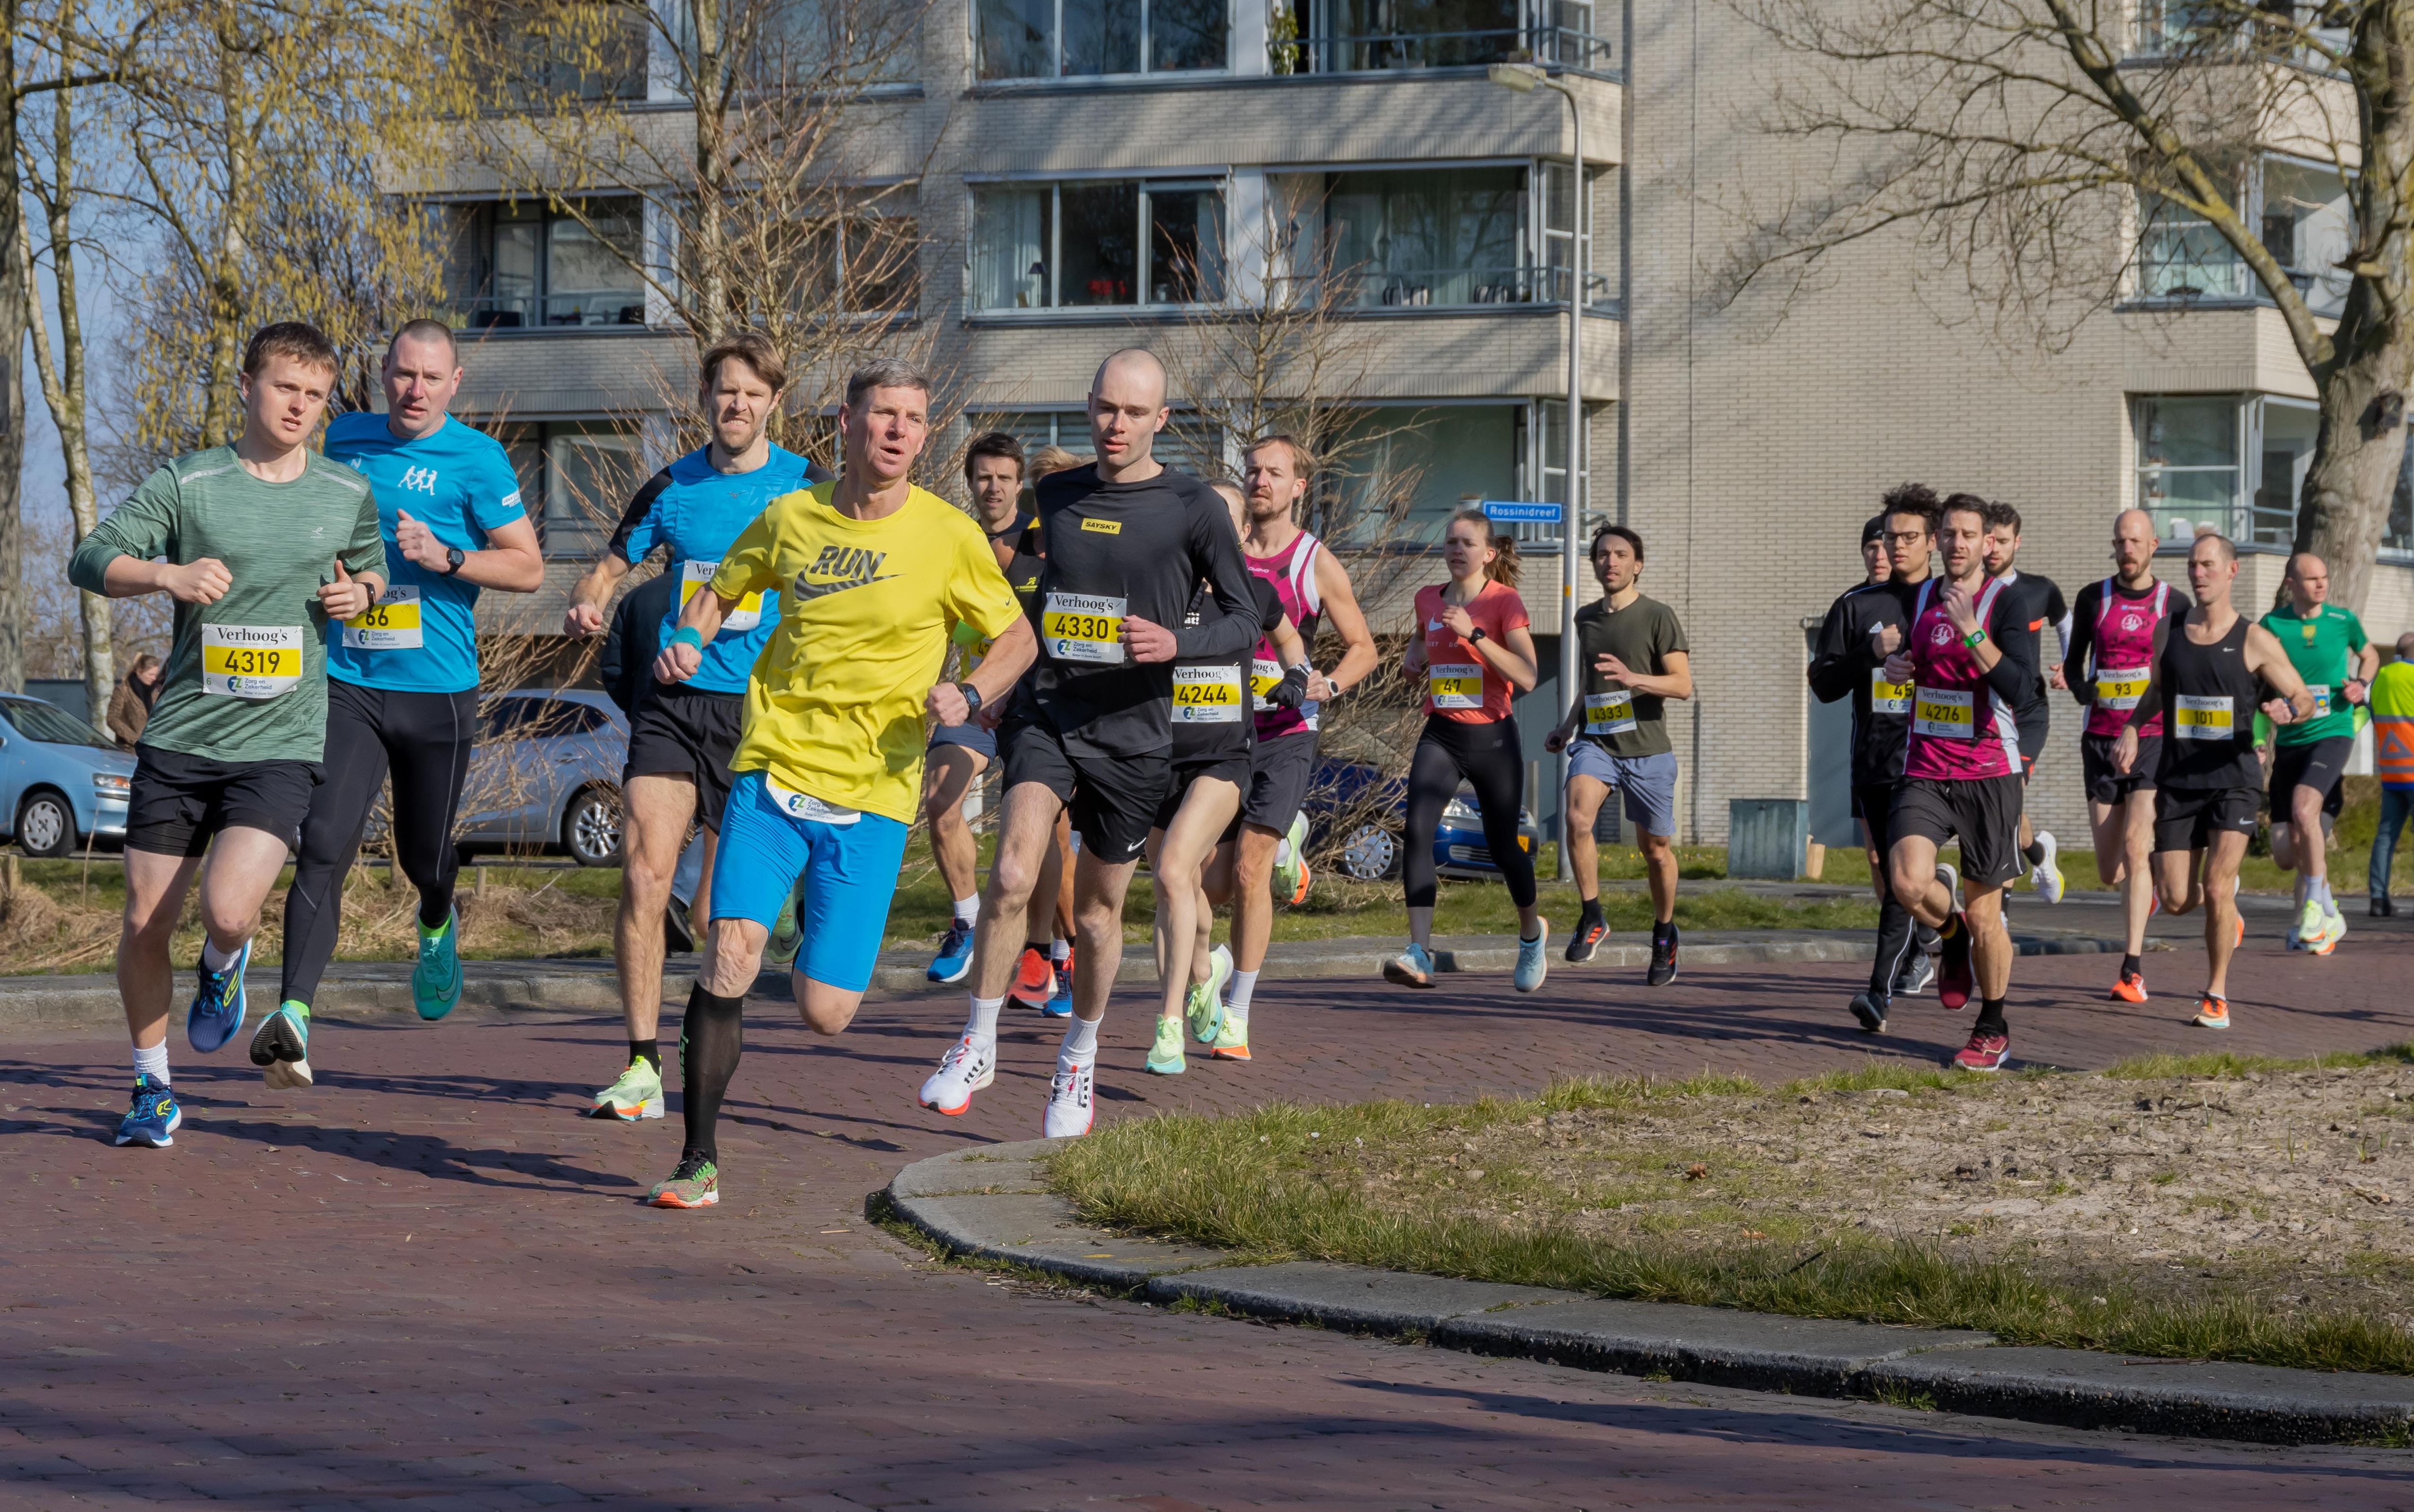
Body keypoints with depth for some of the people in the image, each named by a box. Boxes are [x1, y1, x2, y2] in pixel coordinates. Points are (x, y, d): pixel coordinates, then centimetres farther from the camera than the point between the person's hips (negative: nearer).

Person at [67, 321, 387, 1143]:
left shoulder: (349, 495, 6)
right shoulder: (188, 483, -2)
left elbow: (370, 568, 25)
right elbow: (90, 560, -7)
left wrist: (359, 593, 2)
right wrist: (167, 574, -25)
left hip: (282, 744, 0)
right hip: (178, 737, 1)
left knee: (227, 911, -21)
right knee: (146, 923, 4)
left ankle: (225, 966, 17)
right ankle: (152, 1086, 24)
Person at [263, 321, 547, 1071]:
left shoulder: (476, 460, -4)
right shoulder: (345, 439, 7)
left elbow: (528, 568, -5)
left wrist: (445, 558, -18)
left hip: (437, 689, -1)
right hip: (346, 683, 1)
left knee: (424, 855, 14)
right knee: (324, 847, -17)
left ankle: (436, 926, 52)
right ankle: (294, 1013, -24)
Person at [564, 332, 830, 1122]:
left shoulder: (806, 488, 1)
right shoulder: (671, 487, 7)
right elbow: (613, 563, 18)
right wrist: (585, 604, -4)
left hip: (761, 709, -2)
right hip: (672, 702, 2)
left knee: (721, 912, 1)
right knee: (643, 878, -12)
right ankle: (642, 1068, -7)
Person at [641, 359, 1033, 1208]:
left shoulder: (949, 537, -2)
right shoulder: (792, 517, 4)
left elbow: (1017, 639, 8)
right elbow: (720, 591, 21)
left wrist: (971, 697, -12)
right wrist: (686, 644, 0)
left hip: (872, 796, -1)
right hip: (772, 770, 1)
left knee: (824, 1014, -3)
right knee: (729, 956, -18)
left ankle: (832, 953, 38)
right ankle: (699, 1163, -6)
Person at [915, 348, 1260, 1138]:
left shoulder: (1194, 508, -3)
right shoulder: (1054, 496, 8)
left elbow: (1245, 620, 0)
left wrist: (1176, 644, -18)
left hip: (1134, 732, -1)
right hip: (1046, 715, 1)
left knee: (1097, 912, 10)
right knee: (1011, 877, -20)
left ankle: (1080, 1057, 34)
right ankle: (978, 1046, -6)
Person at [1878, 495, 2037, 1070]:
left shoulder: (2003, 605, -7)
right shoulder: (1921, 598, 9)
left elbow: (2019, 688, -20)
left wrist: (1973, 633, -30)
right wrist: (1896, 668, 4)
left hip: (1989, 774, -3)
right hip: (1925, 772, 3)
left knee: (1984, 912, 3)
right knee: (1909, 883, -20)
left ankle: (1992, 1029, 21)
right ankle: (1952, 933, 14)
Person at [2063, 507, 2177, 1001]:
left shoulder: (2174, 605, 2)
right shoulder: (2093, 599, 6)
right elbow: (2074, 657, 17)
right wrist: (2081, 688, -5)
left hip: (2152, 738, -2)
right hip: (2100, 740, 2)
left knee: (2136, 846, -18)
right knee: (2109, 870, 3)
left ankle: (2133, 971, -15)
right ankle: (2147, 889, 43)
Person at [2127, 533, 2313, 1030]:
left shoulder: (2254, 641, -4)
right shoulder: (2169, 631, 5)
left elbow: (2305, 699, 2)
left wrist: (2288, 710, -22)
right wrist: (2131, 729, 4)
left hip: (2233, 778, -3)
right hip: (2178, 780, 3)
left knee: (2216, 886, -15)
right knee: (2177, 900, -1)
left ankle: (2217, 995, 0)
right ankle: (2227, 909, 35)